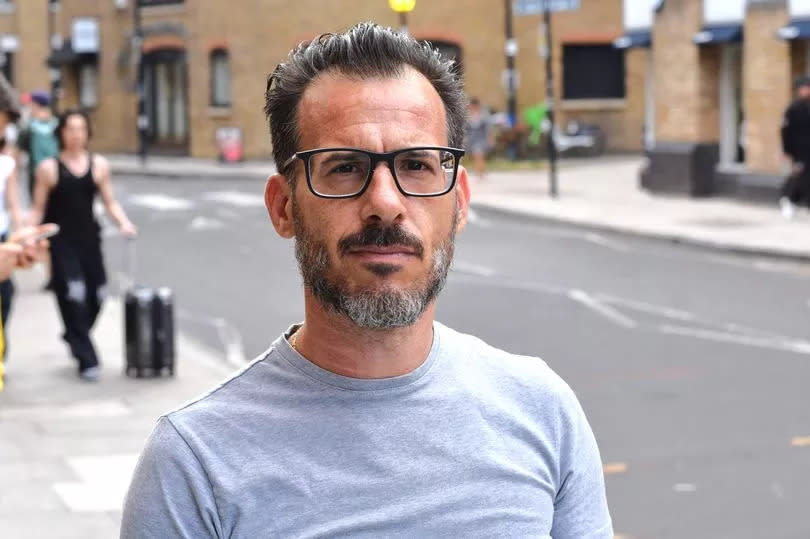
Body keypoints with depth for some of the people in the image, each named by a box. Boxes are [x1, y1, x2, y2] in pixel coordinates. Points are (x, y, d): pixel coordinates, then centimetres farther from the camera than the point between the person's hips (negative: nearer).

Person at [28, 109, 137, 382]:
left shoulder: (99, 165, 5)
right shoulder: (49, 168, -3)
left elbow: (110, 202, 9)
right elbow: (38, 209, -1)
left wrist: (124, 223, -7)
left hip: (89, 239, 4)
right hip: (60, 243, -4)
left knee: (95, 297, 5)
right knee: (73, 298, -10)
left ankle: (75, 338, 33)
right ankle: (87, 359, -4)